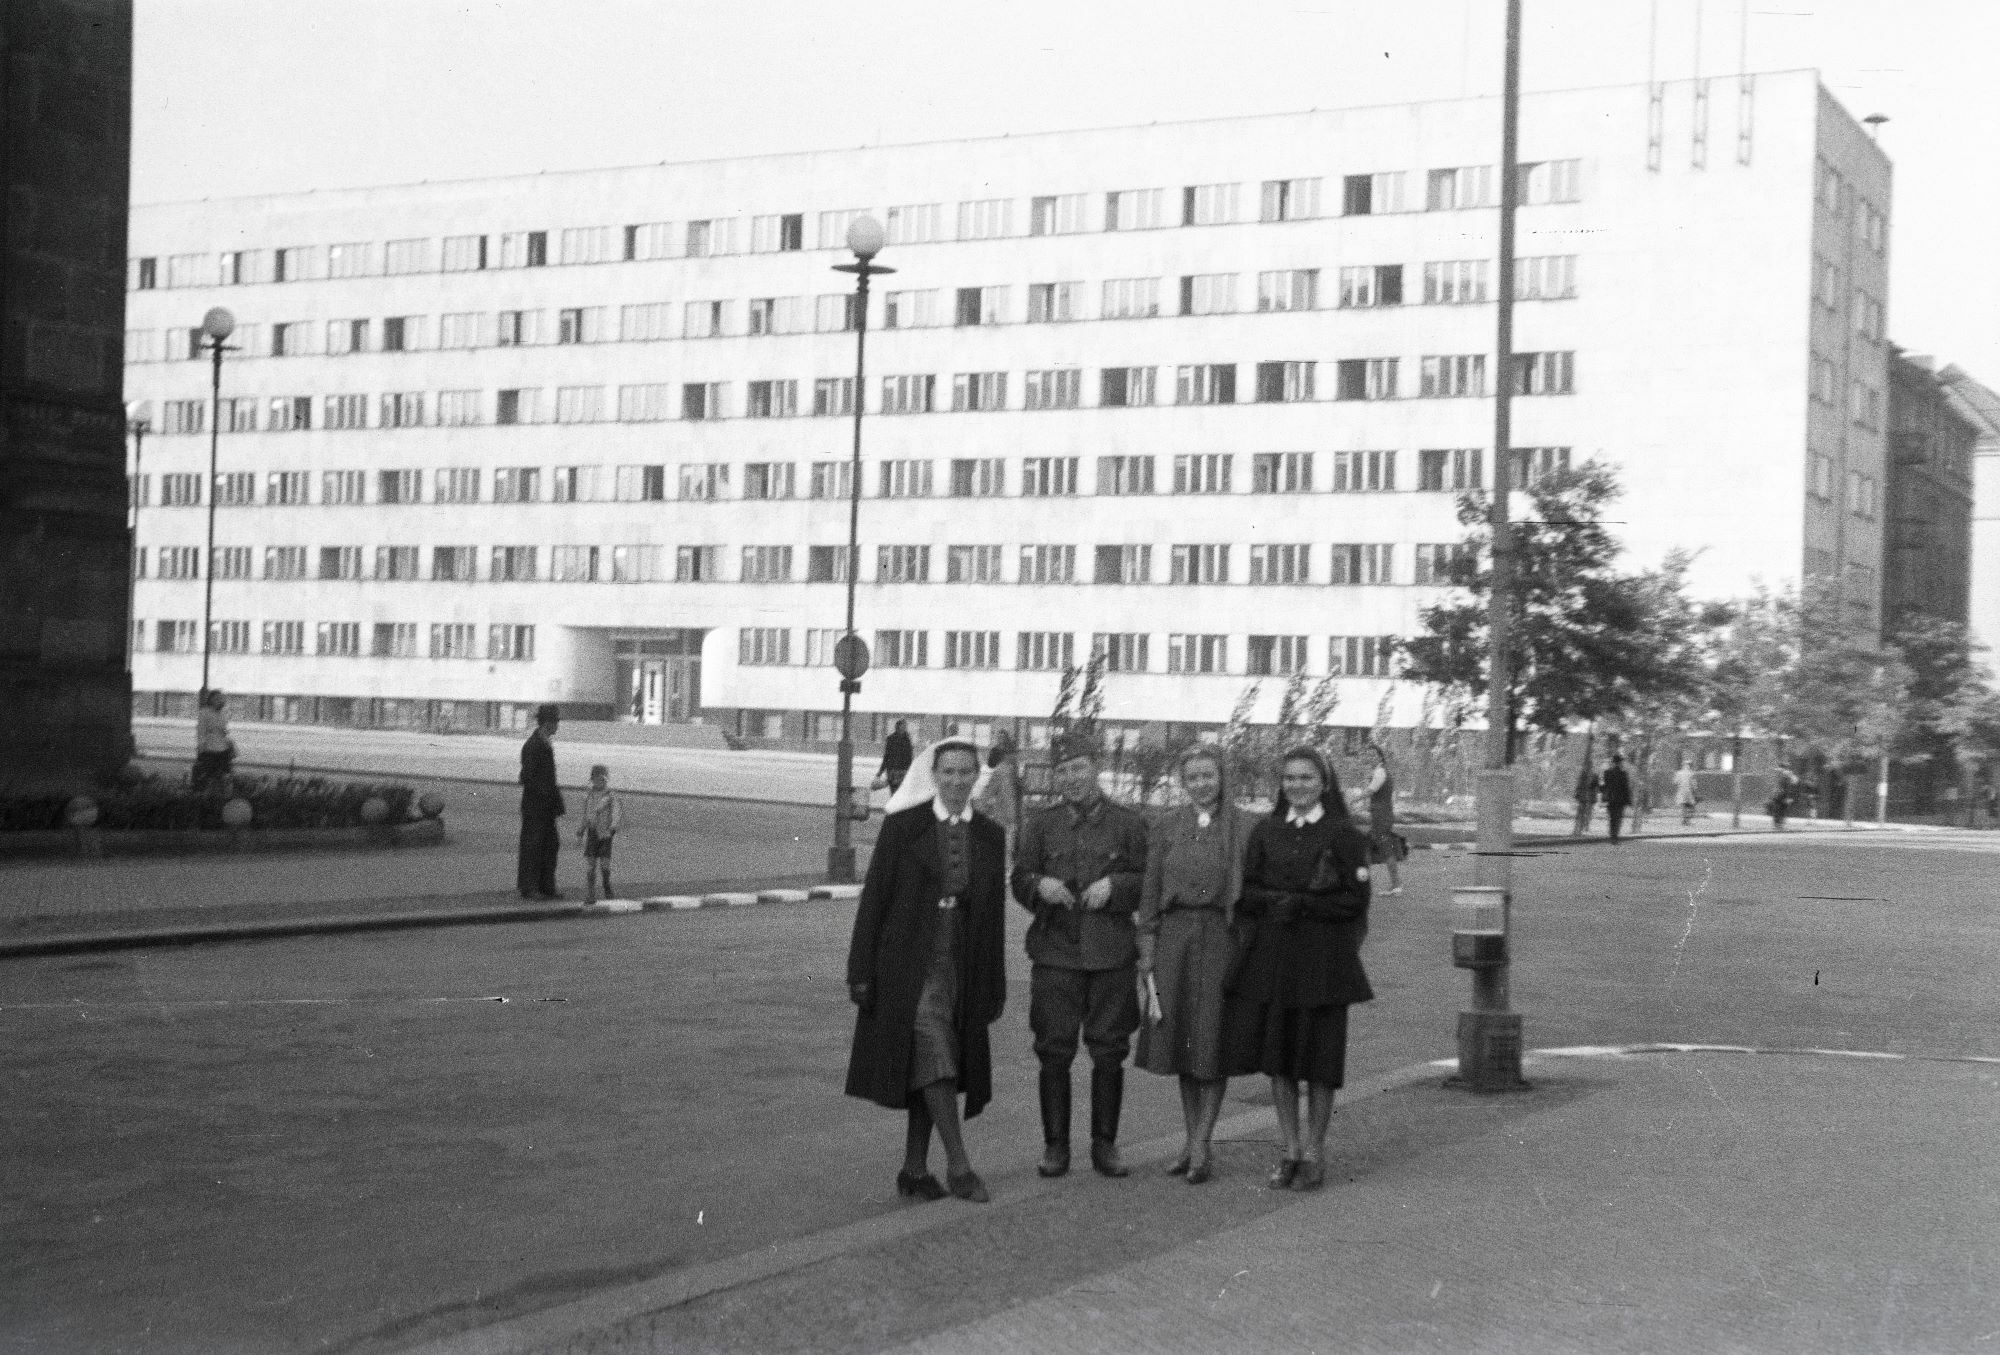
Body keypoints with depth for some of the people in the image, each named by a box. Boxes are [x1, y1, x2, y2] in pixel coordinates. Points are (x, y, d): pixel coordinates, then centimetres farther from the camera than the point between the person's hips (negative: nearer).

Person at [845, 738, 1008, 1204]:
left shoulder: (990, 835, 6)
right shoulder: (902, 825, -4)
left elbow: (994, 915, 9)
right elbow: (873, 899, -4)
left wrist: (994, 987, 9)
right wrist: (860, 972, -7)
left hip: (959, 968, 4)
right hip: (907, 964, -4)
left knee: (932, 1070, 8)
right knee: (933, 1058, -15)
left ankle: (914, 1172, 15)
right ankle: (958, 1165, -8)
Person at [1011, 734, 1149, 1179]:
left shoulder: (1128, 823, 7)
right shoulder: (1040, 825, 11)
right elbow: (1020, 882, 8)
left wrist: (1114, 884, -13)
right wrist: (1040, 885, -14)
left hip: (1112, 954, 0)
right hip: (1055, 953, 1)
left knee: (1108, 1052, 3)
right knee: (1054, 1053, 0)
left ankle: (1105, 1144, 15)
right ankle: (1055, 1146, 10)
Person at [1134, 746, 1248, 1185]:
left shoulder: (1242, 830, 0)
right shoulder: (1166, 829, 8)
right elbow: (1150, 895, 8)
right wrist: (1147, 956, 2)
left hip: (1221, 937, -3)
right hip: (1174, 935, 3)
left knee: (1214, 1042, -3)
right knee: (1181, 1039, 7)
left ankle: (1201, 1145, 1)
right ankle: (1194, 1143, 16)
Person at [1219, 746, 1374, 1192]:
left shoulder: (1344, 836, -2)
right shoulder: (1265, 831, 8)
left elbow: (1355, 900, -7)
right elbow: (1246, 892, 3)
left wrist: (1301, 904, -15)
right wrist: (1280, 901, -15)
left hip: (1322, 959, -3)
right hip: (1270, 957, 3)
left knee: (1318, 1058, 2)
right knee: (1277, 1055, 6)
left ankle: (1313, 1154, 14)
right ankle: (1290, 1151, 17)